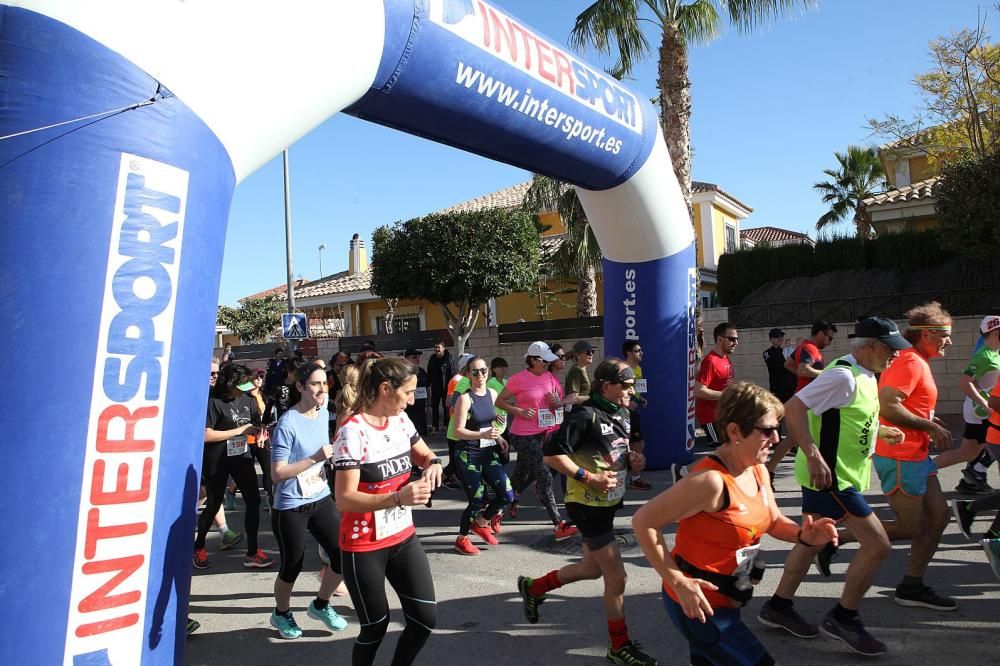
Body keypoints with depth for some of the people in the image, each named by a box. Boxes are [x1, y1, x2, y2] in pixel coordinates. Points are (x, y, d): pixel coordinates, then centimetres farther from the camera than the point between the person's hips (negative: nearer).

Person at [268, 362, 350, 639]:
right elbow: (277, 473, -21)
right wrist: (315, 458, -28)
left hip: (321, 499, 6)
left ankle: (320, 605, 30)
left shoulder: (323, 413, 2)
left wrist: (331, 457, 4)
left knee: (344, 554, 4)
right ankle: (281, 614, 38)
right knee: (292, 567, 8)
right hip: (291, 507, -6)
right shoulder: (288, 423, -20)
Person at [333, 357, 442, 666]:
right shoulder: (353, 432, -22)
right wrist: (398, 497, -36)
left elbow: (424, 455, 16)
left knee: (425, 617, 7)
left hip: (403, 537, 7)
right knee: (375, 626, 6)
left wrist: (433, 463, -8)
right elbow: (345, 500, -24)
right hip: (364, 547, -6)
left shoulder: (401, 419, 0)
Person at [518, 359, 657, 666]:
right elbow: (552, 454, -23)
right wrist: (589, 478, -25)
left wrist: (631, 458, 0)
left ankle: (533, 587, 42)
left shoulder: (622, 414, 6)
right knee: (616, 576, -1)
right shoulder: (586, 415, -22)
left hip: (609, 502, 10)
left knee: (591, 569, 22)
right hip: (587, 505, -9)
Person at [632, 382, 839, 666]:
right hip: (697, 603, -9)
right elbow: (643, 521, -28)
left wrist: (803, 535, -9)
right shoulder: (710, 480, -31)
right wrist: (678, 582, -26)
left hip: (725, 600, 9)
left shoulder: (758, 470, -2)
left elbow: (773, 521, 13)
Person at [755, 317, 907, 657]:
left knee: (812, 540, 17)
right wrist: (813, 456, -32)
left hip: (841, 475, 11)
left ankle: (778, 607, 29)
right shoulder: (843, 376, -20)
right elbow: (794, 408, -28)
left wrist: (882, 430, 16)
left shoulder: (864, 376, 12)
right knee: (877, 544, -6)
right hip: (829, 476, -11)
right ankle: (843, 618, 10)